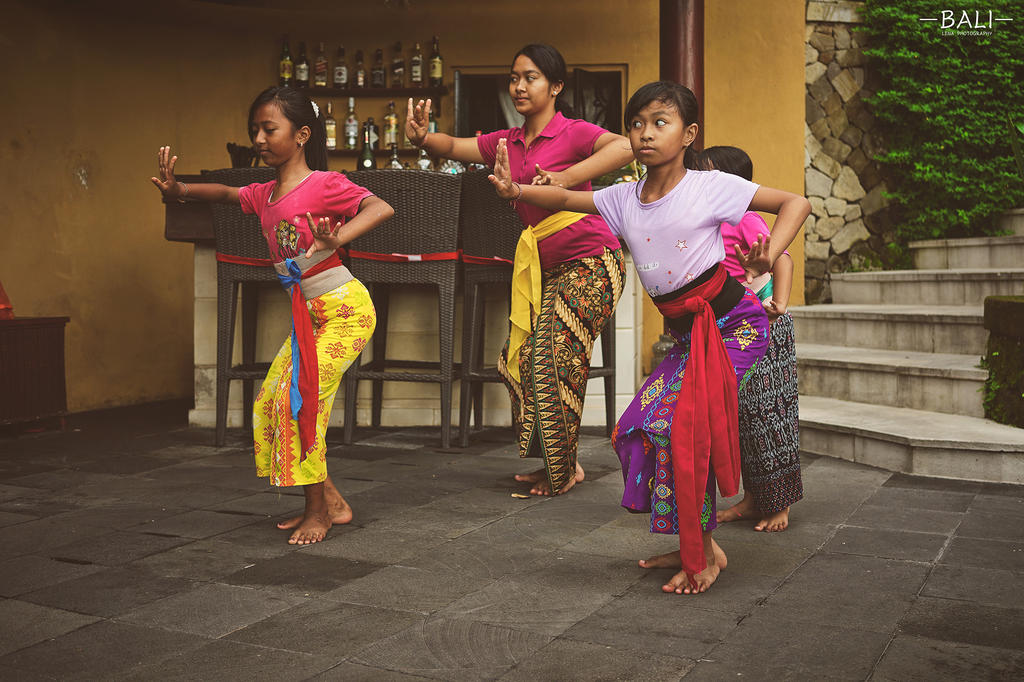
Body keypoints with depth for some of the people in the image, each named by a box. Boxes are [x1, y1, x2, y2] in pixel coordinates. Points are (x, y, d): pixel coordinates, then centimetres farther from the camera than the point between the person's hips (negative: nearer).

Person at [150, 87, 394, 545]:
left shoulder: (323, 184, -12)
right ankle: (332, 502, 14)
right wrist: (178, 190, 10)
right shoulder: (264, 195, 10)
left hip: (346, 310, -8)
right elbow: (225, 193, 29)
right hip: (307, 316, 8)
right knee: (270, 401, 5)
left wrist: (335, 240, -37)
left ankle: (317, 510, 2)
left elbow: (381, 209, -23)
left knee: (300, 396, -15)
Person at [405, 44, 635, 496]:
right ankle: (559, 464, 19)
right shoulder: (508, 142, 13)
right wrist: (421, 137, -12)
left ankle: (562, 471, 8)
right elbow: (453, 146, 12)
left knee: (551, 359, -11)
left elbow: (625, 147, -26)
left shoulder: (572, 132, -9)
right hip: (548, 269, 8)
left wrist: (566, 178, -36)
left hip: (590, 261, -8)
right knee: (519, 360, 4)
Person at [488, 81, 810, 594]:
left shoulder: (710, 187, -12)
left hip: (735, 324, -6)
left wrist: (768, 256, -25)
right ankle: (693, 545, 18)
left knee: (681, 422, -19)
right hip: (687, 333, 7)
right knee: (639, 427, 1)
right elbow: (565, 198, 4)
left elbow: (795, 203, -7)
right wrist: (517, 191, -16)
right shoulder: (624, 199, 3)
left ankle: (704, 554, -1)